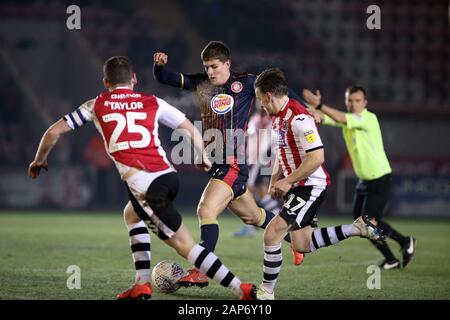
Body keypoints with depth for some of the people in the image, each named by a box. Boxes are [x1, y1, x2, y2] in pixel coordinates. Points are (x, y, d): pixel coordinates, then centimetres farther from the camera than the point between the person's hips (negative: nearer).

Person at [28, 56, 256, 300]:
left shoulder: (97, 106, 12)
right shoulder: (153, 103, 16)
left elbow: (54, 132, 16)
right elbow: (192, 131, 19)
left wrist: (40, 160, 34)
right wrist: (203, 158, 38)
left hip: (144, 186, -5)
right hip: (168, 176, 5)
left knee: (185, 246, -1)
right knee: (132, 214, 32)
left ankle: (241, 289, -9)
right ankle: (142, 284, 22)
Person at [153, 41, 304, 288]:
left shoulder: (245, 83, -4)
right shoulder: (200, 83, 9)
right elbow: (164, 79, 9)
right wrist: (159, 65, -12)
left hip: (233, 162, -7)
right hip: (213, 162, 7)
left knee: (206, 210, -23)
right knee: (251, 216, 21)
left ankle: (200, 272, -25)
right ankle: (294, 236, 43)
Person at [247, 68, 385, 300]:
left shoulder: (298, 118, -22)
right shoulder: (278, 117, 10)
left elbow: (316, 158, -26)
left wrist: (287, 182, -20)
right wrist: (275, 180, 11)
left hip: (310, 187, -11)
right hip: (296, 187, 11)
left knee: (271, 234, -15)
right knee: (302, 245, 14)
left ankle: (266, 292, -4)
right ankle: (358, 228, 21)